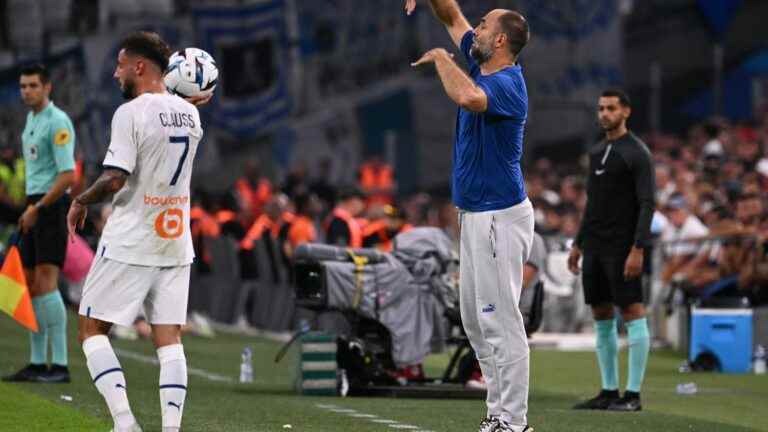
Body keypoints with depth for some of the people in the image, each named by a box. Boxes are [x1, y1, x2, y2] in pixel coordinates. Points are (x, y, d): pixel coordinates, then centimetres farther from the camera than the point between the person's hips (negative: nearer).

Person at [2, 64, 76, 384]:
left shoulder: (57, 123, -12)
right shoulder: (31, 119, 16)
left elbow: (67, 176, -18)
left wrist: (38, 208, -17)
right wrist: (30, 208, 16)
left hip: (51, 207, -9)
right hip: (35, 207, 9)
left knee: (46, 282, -16)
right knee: (31, 285, 8)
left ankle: (60, 365, -18)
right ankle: (37, 364, 12)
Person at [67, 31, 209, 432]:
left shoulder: (130, 113, -14)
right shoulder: (189, 113, 8)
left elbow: (114, 180, -19)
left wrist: (80, 201, -3)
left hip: (130, 243, -6)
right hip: (176, 239, 6)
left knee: (91, 328, 4)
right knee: (169, 339, 5)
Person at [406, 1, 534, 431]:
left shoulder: (506, 83, -19)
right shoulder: (484, 66, 9)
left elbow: (468, 97, -41)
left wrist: (441, 57, -23)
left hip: (500, 217, -11)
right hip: (476, 216, 11)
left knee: (501, 322, -10)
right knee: (476, 320, 14)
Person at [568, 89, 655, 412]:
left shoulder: (638, 153, -9)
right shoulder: (597, 153, 16)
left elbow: (647, 204, -14)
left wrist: (637, 250, -22)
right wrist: (578, 244, 18)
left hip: (622, 249, -8)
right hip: (595, 248, 8)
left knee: (632, 313, -8)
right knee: (601, 318, 8)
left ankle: (633, 394, -8)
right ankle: (609, 391, 13)